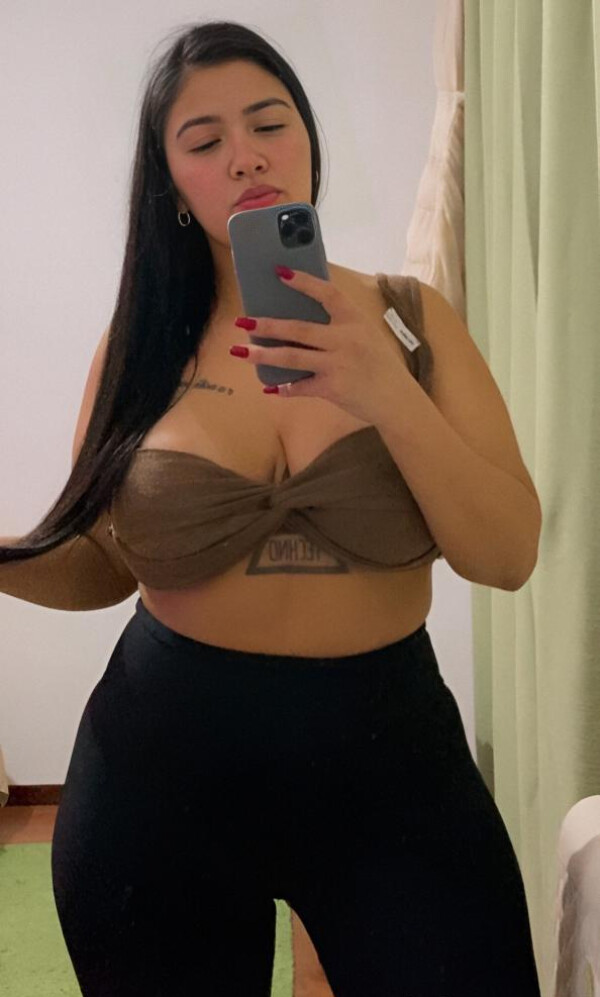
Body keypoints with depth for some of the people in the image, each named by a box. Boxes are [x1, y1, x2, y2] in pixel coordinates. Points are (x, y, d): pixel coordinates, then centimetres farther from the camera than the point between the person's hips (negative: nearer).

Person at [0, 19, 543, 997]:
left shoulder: (410, 319, -3)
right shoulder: (140, 346, -2)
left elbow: (509, 556, -10)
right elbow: (99, 566, 5)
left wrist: (389, 395, -23)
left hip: (387, 743, 0)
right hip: (163, 761, 1)